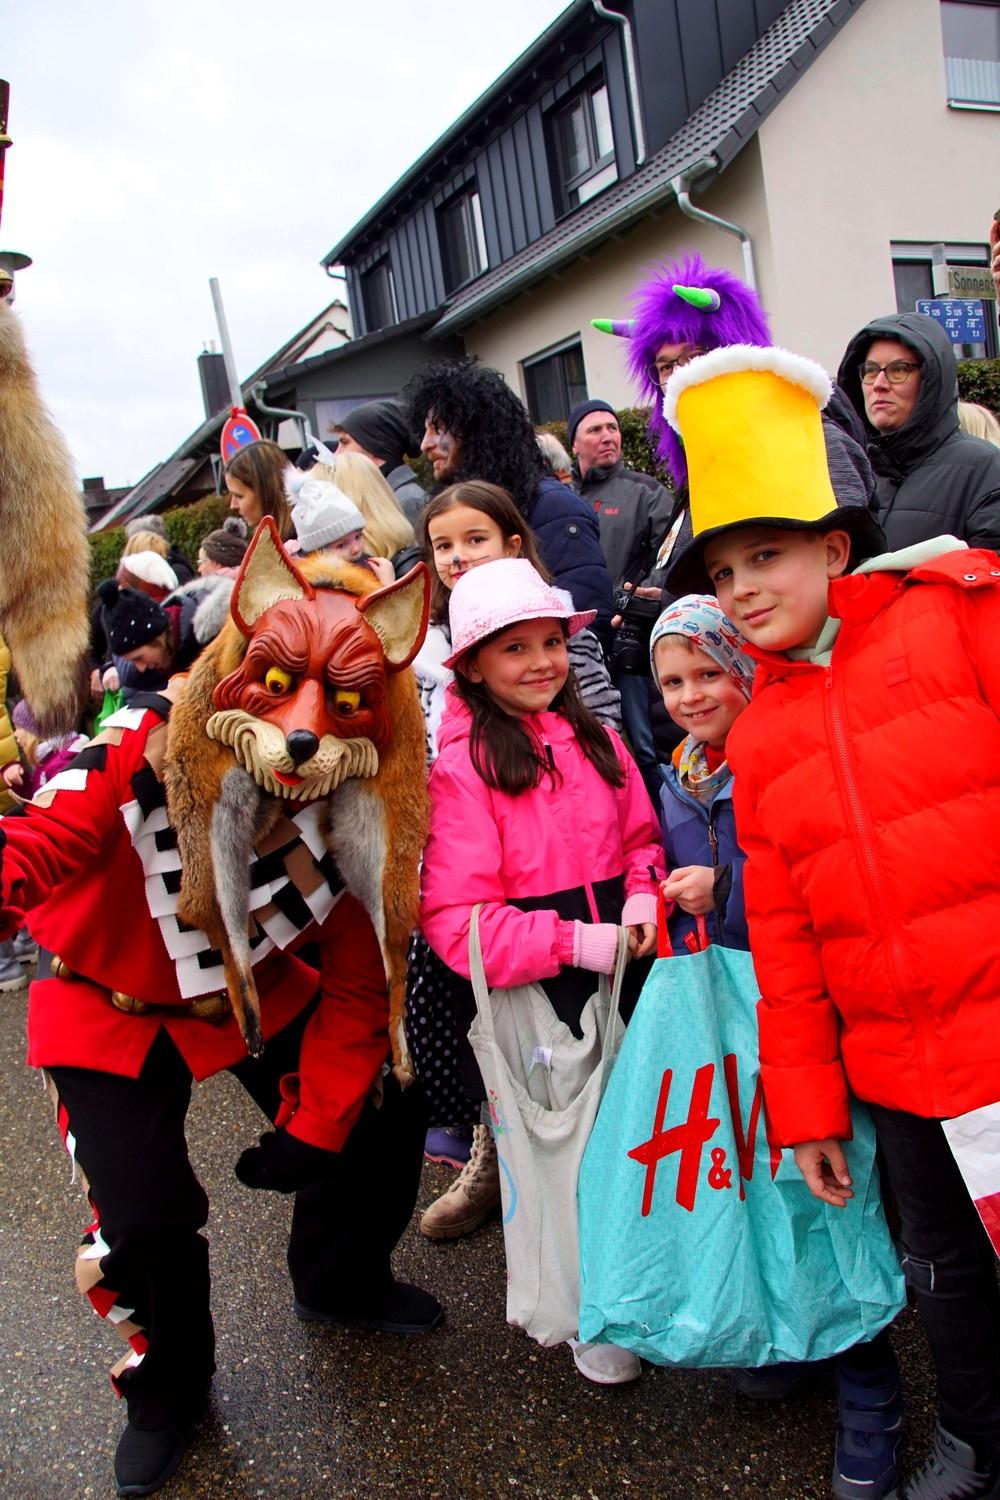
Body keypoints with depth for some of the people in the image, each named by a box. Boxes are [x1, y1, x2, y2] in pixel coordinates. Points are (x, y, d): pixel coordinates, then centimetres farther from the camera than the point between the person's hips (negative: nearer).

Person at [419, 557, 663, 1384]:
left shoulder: (594, 738, 5)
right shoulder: (462, 768, -14)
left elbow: (640, 835, 15)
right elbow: (453, 916, -17)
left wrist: (643, 895, -6)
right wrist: (574, 942, -22)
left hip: (622, 961, 5)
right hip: (537, 991, -5)